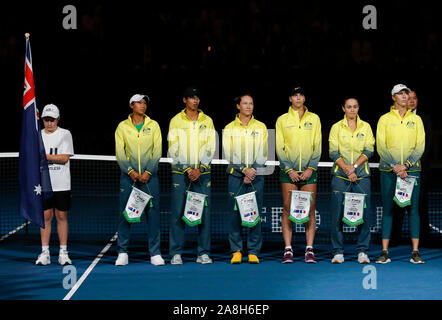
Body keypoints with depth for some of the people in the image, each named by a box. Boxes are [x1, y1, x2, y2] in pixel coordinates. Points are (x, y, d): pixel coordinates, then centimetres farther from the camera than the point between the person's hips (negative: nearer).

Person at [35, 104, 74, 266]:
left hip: (61, 185, -2)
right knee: (46, 216, 1)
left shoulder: (65, 134, 1)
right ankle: (45, 252, 5)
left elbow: (64, 158, -10)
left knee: (61, 216, 1)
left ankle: (63, 253, 6)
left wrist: (44, 156, -14)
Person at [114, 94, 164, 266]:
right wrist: (131, 171, -12)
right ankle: (122, 253, 6)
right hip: (128, 176, 0)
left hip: (150, 176, 1)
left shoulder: (153, 125, 8)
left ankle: (155, 253, 4)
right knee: (125, 214, -1)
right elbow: (119, 153, 1)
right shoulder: (122, 126, 6)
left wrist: (148, 172, -9)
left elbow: (157, 151, 3)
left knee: (153, 213, -1)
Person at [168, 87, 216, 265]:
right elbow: (174, 150, -2)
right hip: (180, 173, -2)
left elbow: (210, 148, 4)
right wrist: (187, 170, -10)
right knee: (178, 213, -4)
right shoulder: (176, 121, 4)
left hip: (202, 174, 2)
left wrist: (199, 169, -8)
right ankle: (176, 253, 2)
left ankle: (203, 253, 5)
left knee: (204, 212, -1)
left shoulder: (207, 121, 9)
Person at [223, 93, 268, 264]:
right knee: (235, 213, -3)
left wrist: (253, 170, -10)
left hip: (256, 175, 1)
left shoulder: (261, 127, 10)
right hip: (236, 175, -1)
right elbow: (229, 154, -1)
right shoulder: (229, 128, 7)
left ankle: (253, 251, 4)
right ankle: (236, 251, 4)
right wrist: (244, 169, -13)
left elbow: (263, 154, 4)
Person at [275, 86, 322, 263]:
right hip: (288, 171, -1)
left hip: (309, 171, 1)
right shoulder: (282, 120, 7)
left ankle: (309, 249, -1)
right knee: (288, 209, -4)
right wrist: (289, 169, -8)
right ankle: (288, 250, -3)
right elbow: (279, 148, 3)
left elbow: (317, 146, 6)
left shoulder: (314, 119, 9)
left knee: (310, 209, -3)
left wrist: (311, 168, -6)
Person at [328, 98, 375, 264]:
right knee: (337, 214, -4)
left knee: (364, 213, -3)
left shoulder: (365, 127, 9)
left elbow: (369, 150, 1)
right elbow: (333, 152, -1)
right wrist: (346, 169, -13)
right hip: (340, 176, -1)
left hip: (362, 175, 1)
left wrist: (354, 166, -13)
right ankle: (338, 252, 4)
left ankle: (362, 251, 5)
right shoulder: (336, 127, 5)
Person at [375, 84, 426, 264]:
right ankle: (384, 252, 1)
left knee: (413, 209, -2)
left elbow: (420, 146, 3)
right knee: (387, 209, -1)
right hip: (388, 170, -1)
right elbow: (381, 146, -1)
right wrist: (394, 166, -13)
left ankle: (415, 252, -1)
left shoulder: (416, 119, 10)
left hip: (411, 170, 1)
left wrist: (406, 165, -11)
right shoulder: (385, 119, 6)